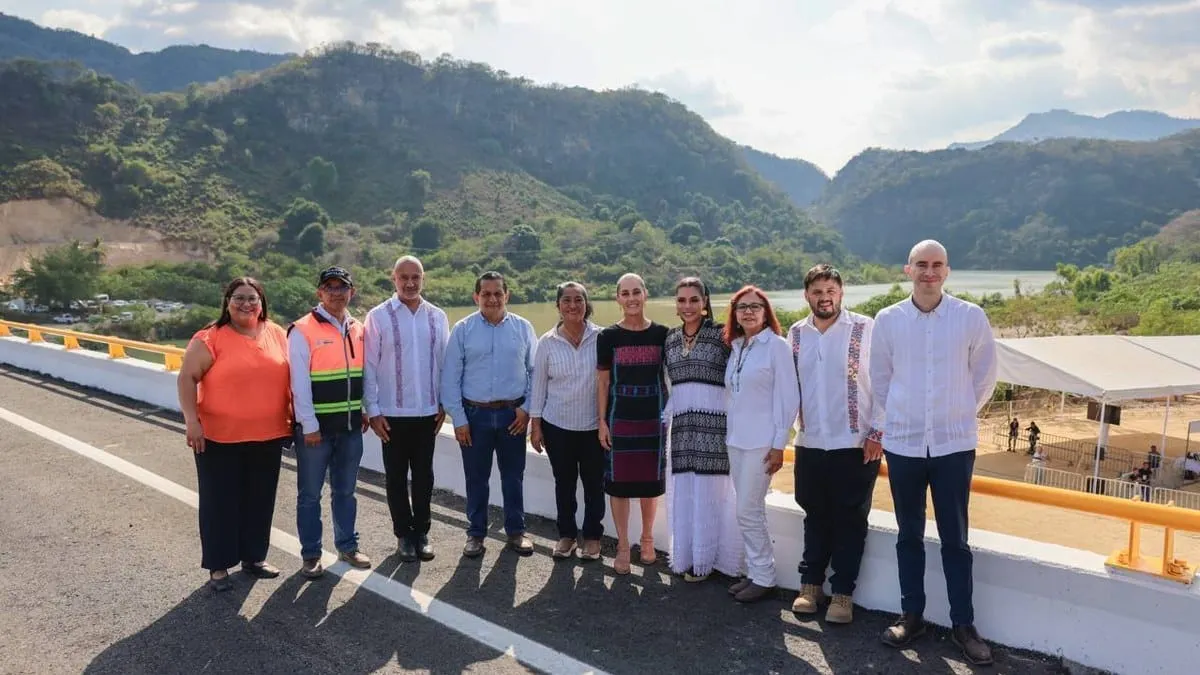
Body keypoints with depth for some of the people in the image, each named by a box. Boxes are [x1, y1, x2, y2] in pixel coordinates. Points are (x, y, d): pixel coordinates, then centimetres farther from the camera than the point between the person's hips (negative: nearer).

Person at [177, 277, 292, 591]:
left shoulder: (277, 334, 4)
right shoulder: (210, 338, -9)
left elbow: (290, 377, 14)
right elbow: (187, 378, -8)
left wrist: (294, 415, 13)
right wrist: (192, 420, -16)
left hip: (268, 436, 4)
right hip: (220, 438, -4)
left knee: (260, 500, 15)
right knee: (220, 502, 6)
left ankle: (254, 557, 31)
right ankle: (218, 566, 19)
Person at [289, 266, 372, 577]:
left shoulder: (358, 329, 8)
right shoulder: (302, 331, -10)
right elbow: (299, 383, -13)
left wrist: (365, 411, 9)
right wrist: (309, 425, -15)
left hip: (351, 425, 5)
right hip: (316, 426, -5)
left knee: (345, 490, 16)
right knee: (310, 494, 6)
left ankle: (347, 545, 29)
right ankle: (311, 554, 18)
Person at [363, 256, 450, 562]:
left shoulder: (437, 317, 3)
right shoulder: (378, 316, -5)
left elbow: (444, 362, 7)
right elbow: (368, 367, -5)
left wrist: (444, 404, 3)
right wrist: (372, 411, -7)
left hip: (428, 412, 2)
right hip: (392, 413, -2)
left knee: (424, 475, 11)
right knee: (396, 477, 9)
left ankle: (421, 532, 25)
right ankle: (404, 534, 23)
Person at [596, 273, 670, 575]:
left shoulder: (662, 334, -1)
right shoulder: (608, 336, -2)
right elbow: (602, 382, 1)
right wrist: (602, 421, -4)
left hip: (654, 419, 1)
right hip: (619, 419, 0)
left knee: (650, 481, 10)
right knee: (619, 482, 4)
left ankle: (647, 540, 29)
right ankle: (623, 547, 17)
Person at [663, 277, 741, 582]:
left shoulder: (721, 333, -2)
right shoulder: (669, 338, 13)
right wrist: (664, 417, 17)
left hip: (714, 419, -4)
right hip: (681, 422, 4)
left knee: (709, 489, 1)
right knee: (682, 491, 8)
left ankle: (705, 559, 14)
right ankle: (685, 556, 21)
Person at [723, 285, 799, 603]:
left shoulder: (777, 346, -7)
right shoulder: (736, 347, 11)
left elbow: (788, 398, -10)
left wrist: (779, 445, -12)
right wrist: (728, 434, 11)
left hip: (761, 442, -6)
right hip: (736, 440, 6)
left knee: (748, 511, -4)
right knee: (749, 511, 11)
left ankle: (764, 578, 10)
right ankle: (754, 573, 21)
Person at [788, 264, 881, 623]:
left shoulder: (866, 329, -7)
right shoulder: (796, 333, 6)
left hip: (855, 444, -3)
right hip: (810, 444, 4)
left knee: (850, 522, 5)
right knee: (815, 518, 14)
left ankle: (843, 593, 15)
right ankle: (810, 584, 25)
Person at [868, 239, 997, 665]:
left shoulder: (971, 317, -5)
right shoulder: (887, 320, -2)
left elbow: (985, 376, 7)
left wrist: (961, 414, 11)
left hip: (954, 444, -1)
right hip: (902, 443, 1)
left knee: (955, 539, 6)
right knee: (909, 535, 12)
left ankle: (964, 625, 19)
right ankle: (911, 616, 24)